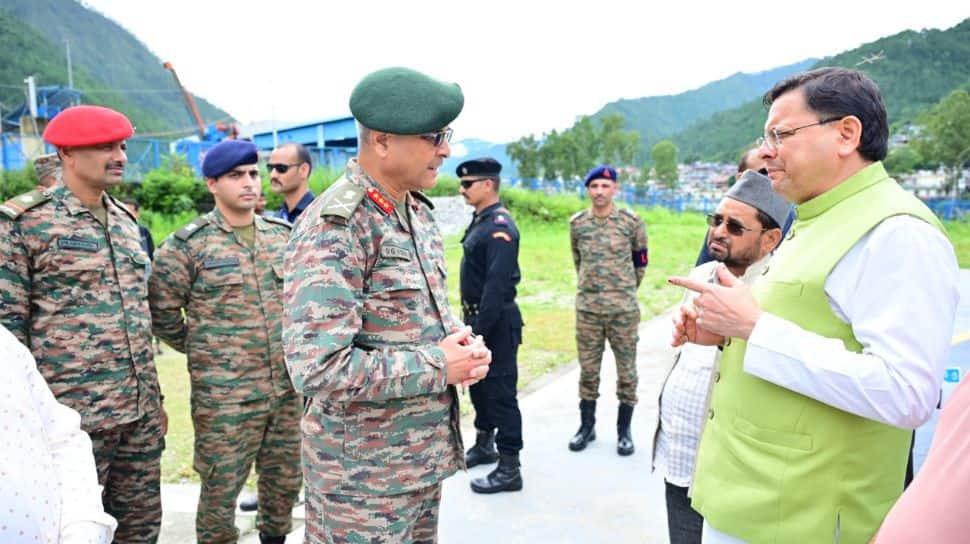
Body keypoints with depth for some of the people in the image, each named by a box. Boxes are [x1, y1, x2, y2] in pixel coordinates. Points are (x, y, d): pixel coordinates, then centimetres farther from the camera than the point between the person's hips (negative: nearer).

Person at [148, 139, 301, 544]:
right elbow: (162, 313, -3)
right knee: (220, 489, 8)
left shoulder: (283, 235, 8)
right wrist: (204, 352, 2)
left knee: (285, 481, 17)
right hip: (223, 394, -4)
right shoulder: (188, 244, -7)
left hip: (289, 387, 5)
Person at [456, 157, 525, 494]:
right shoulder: (480, 221, 11)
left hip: (496, 323, -10)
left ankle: (509, 469, 9)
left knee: (500, 393, -2)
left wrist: (479, 331, -23)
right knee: (478, 384, 21)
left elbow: (497, 285, -24)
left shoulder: (500, 226, -18)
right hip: (476, 317, 10)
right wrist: (471, 324, 15)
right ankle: (484, 445, 38)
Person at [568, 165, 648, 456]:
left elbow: (640, 260, 9)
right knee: (588, 370, 10)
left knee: (626, 370, 7)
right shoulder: (577, 223, 1)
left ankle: (624, 431, 21)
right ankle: (587, 426, 25)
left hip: (624, 309, -1)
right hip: (587, 308, 2)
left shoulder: (631, 220, -4)